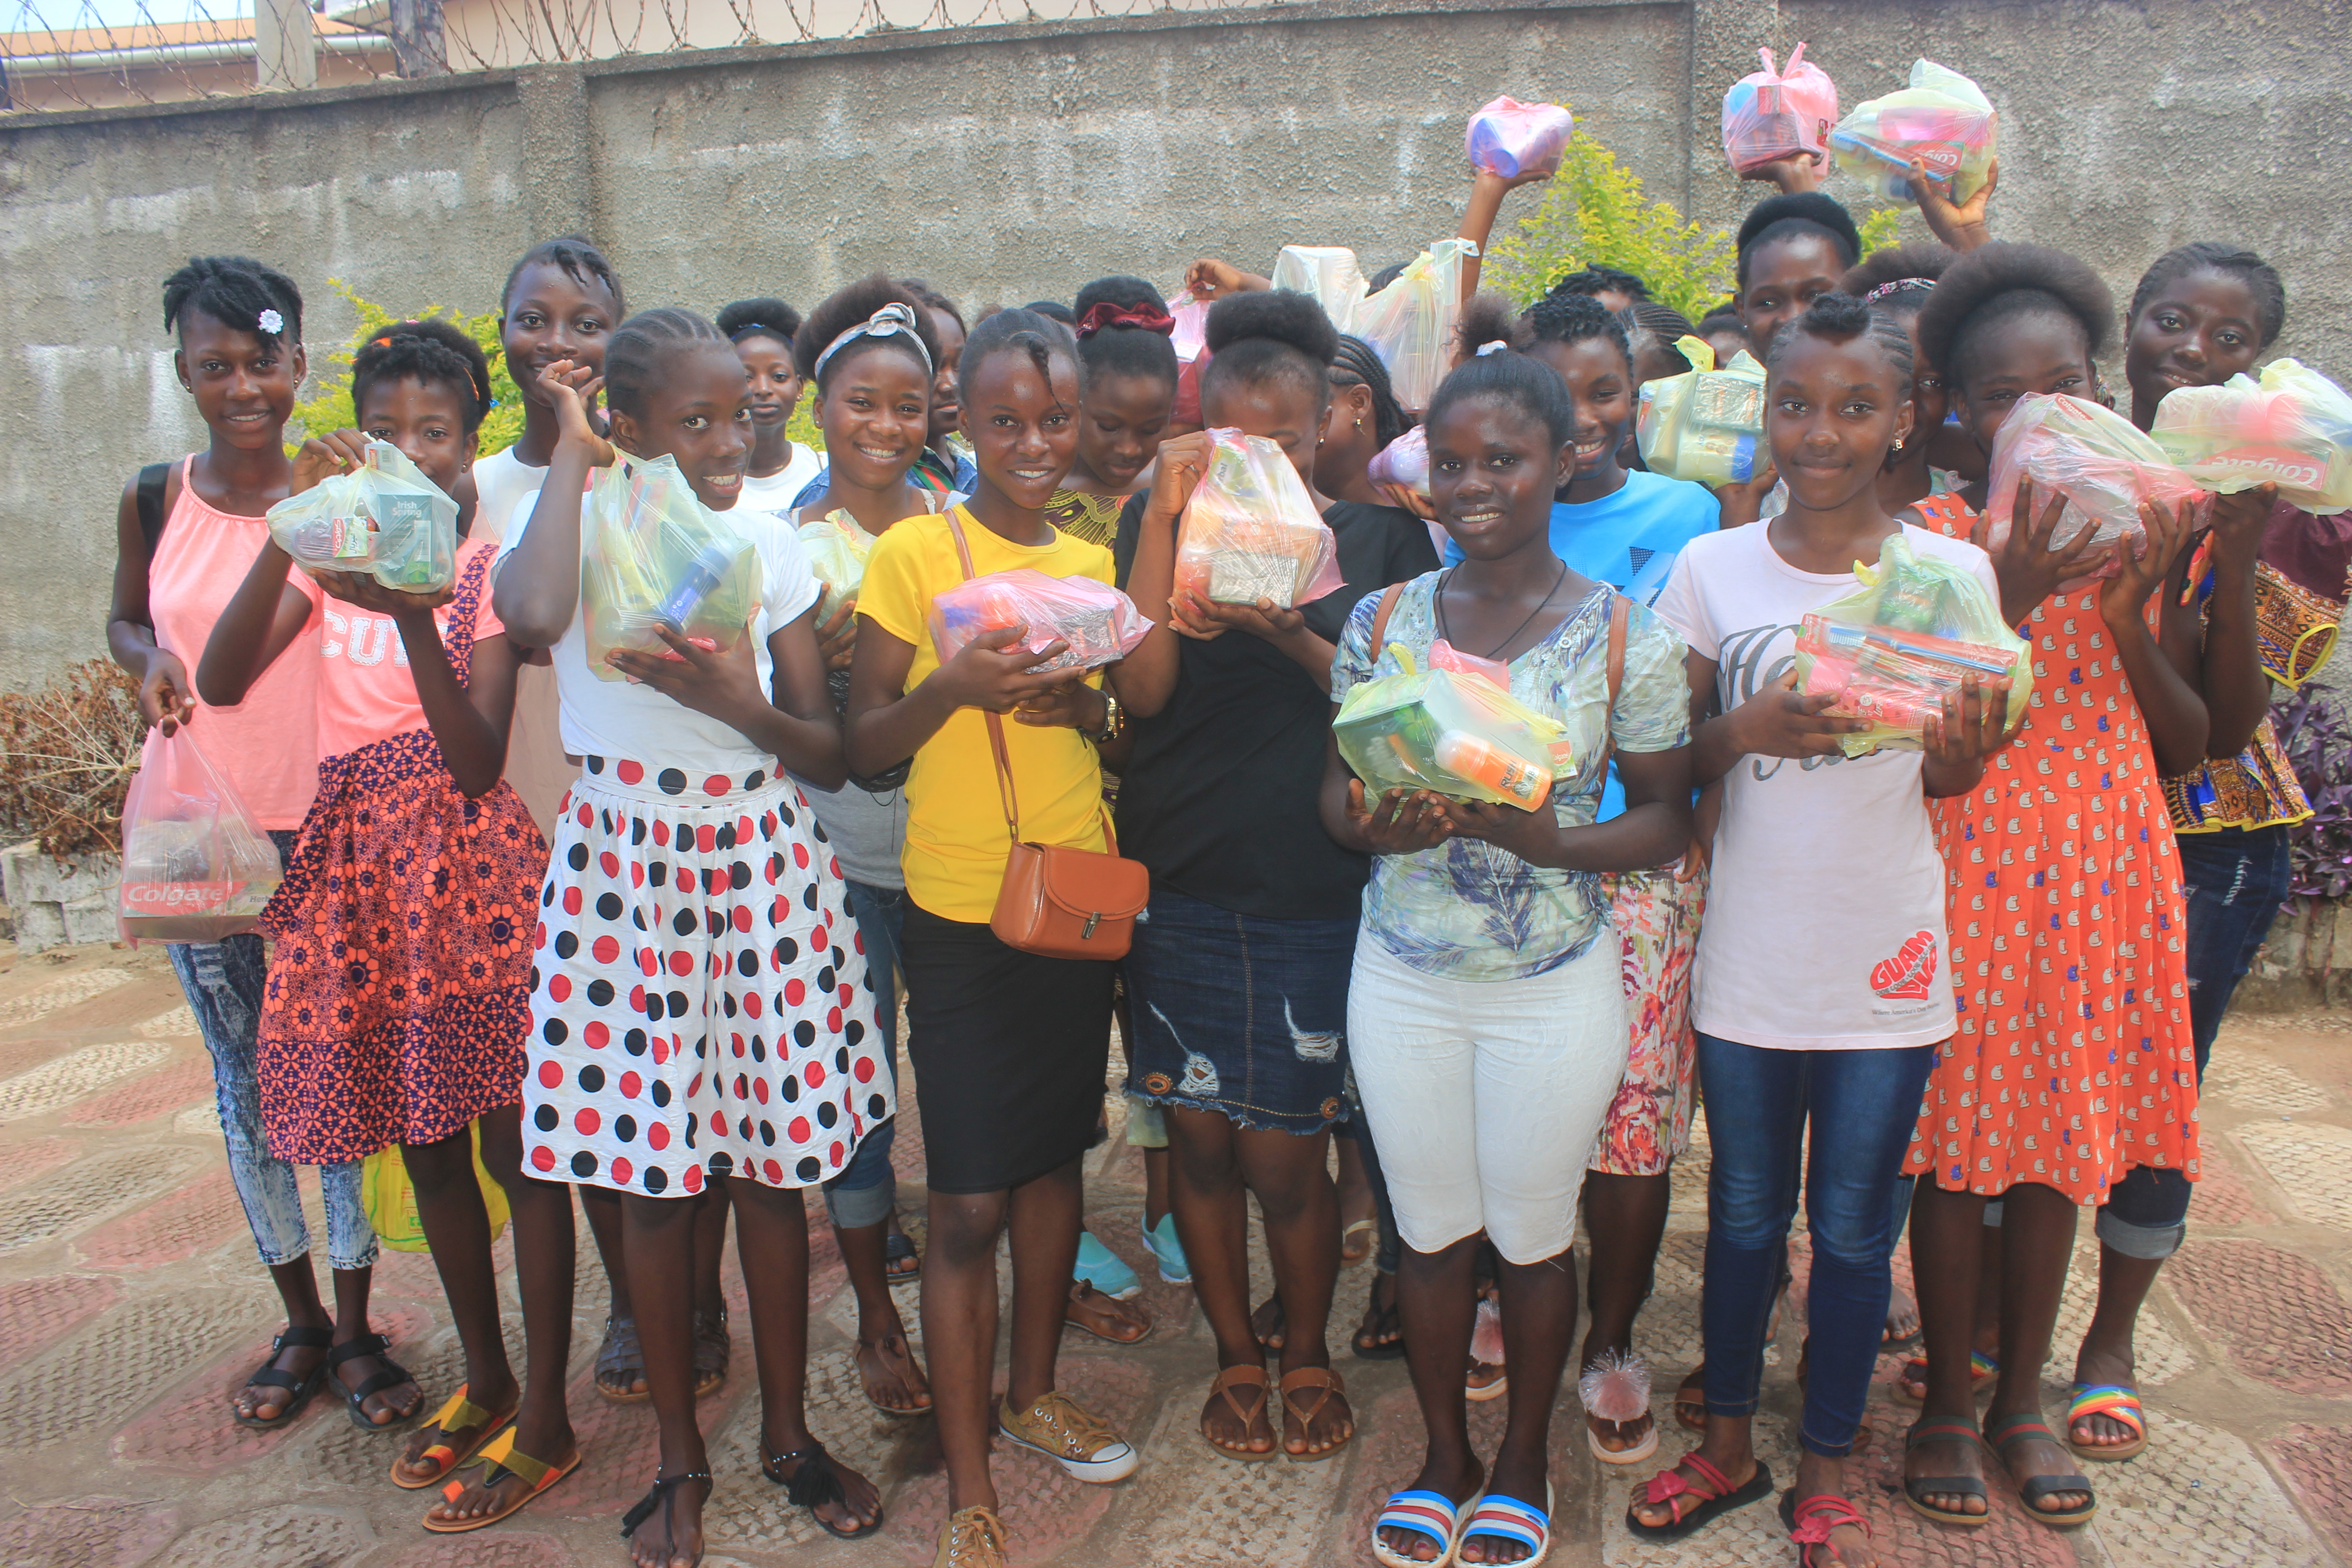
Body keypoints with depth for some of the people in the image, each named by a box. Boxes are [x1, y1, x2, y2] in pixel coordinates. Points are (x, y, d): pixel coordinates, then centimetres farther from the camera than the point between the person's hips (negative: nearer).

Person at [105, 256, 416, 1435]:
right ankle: (300, 1325, 29)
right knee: (246, 1081, 11)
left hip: (332, 833, -2)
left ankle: (357, 1329, 21)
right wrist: (152, 661, -5)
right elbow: (125, 620, 15)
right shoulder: (156, 500, 0)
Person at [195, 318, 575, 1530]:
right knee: (426, 1141, 14)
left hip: (466, 859, -4)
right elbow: (220, 682, -11)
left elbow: (480, 762, -15)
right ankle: (483, 1380, 32)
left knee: (514, 1142, -1)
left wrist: (413, 621, -29)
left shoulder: (488, 566, -5)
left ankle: (545, 1418, 12)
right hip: (359, 861, 5)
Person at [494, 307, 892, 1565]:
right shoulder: (580, 528, -6)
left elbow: (830, 754, 4)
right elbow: (530, 615, -33)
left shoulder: (770, 548, 3)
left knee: (773, 1164, 10)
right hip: (626, 872, -2)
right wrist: (573, 454, -17)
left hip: (763, 868, 2)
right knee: (654, 1177, 7)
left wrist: (745, 706, -18)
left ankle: (789, 1433, 30)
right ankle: (680, 1459, 28)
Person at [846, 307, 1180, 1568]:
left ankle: (1035, 1393, 38)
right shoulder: (915, 552, -6)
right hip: (961, 912, -5)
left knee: (1055, 1158, 17)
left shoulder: (1090, 563, 8)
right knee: (970, 1201, -2)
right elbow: (865, 747, -6)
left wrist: (1075, 700, -21)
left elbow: (1146, 699, -2)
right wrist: (953, 684, -23)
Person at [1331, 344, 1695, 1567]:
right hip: (1404, 975, 2)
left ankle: (1523, 1461, 38)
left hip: (1555, 987, -2)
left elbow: (1667, 820, -5)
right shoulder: (1384, 618, -1)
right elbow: (1335, 788, 5)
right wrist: (1379, 826, -18)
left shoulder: (1625, 635, -8)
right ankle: (1445, 1453, 38)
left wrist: (1551, 841, -23)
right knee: (1429, 1229, 15)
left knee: (1533, 1235, 13)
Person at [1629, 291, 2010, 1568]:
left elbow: (1951, 781, 2)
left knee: (1853, 1228, 12)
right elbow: (1667, 766, 2)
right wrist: (1743, 729, -19)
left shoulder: (1951, 572, -3)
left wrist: (1966, 749, -21)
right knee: (1744, 1214, 15)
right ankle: (1728, 1444, 36)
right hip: (1751, 956, 1)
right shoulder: (1713, 568, -2)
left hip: (1887, 964, 0)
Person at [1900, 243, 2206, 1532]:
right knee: (1955, 1135, 5)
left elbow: (2187, 745, 5)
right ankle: (1949, 1398, 24)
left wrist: (2133, 619, -11)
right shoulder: (1927, 535, -5)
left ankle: (2022, 1398, 30)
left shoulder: (2146, 530, 6)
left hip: (2101, 867, 4)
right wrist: (2008, 599, -22)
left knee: (2060, 1135, 12)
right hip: (1962, 863, -3)